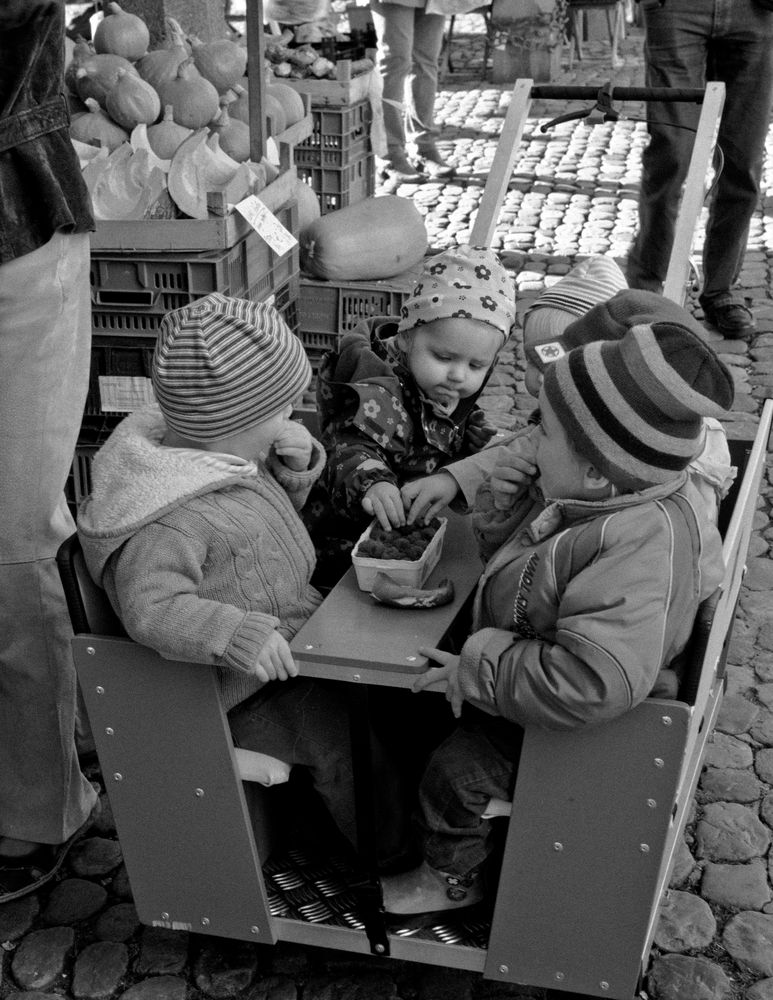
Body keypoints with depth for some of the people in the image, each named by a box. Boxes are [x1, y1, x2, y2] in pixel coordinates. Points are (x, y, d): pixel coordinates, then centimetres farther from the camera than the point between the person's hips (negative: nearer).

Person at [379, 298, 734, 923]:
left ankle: (452, 878, 23)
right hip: (520, 679, 9)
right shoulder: (588, 497, -9)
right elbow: (509, 553, 12)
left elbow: (592, 684, -46)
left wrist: (481, 670, -35)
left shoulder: (647, 547, -39)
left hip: (558, 722, -9)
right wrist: (501, 499, -8)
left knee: (453, 773, -10)